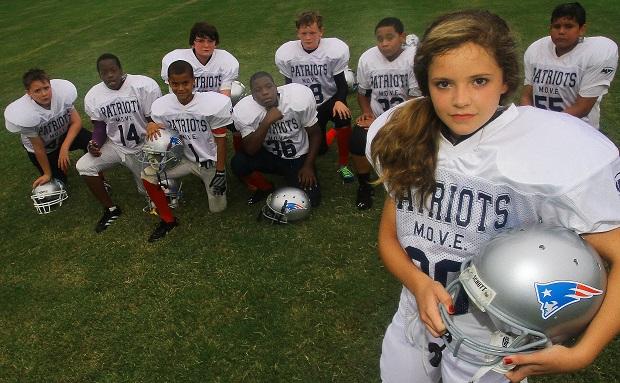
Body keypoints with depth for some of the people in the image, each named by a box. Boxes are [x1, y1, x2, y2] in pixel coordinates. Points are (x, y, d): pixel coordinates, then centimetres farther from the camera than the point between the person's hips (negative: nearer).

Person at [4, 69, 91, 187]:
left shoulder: (63, 92, -30)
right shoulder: (25, 114, -32)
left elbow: (76, 121, -17)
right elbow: (39, 147, -20)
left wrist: (64, 148, -29)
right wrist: (47, 174, -10)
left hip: (65, 134, 2)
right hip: (46, 148, -1)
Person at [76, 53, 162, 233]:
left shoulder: (145, 86, -20)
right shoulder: (93, 96, -7)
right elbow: (99, 126, 3)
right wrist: (95, 143, -19)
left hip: (144, 146, -3)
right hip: (115, 145, 3)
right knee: (84, 166, -17)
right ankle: (110, 209, 2)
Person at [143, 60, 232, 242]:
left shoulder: (213, 104, -24)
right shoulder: (162, 106, -13)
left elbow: (221, 140, -15)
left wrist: (220, 173, -13)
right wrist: (152, 126, -22)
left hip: (211, 161, -2)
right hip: (186, 159, 3)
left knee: (217, 209, 2)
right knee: (148, 175, -17)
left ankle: (208, 179, 35)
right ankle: (168, 220, 5)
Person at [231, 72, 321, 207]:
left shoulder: (300, 97, -22)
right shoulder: (243, 110, -21)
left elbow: (314, 134, -8)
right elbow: (250, 151, -24)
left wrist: (308, 166, -10)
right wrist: (266, 122, -36)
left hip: (299, 157, -1)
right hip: (269, 156, 1)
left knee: (309, 200, -17)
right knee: (238, 163, -27)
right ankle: (266, 189, 4)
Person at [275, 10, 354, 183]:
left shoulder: (336, 49, -20)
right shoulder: (285, 54, -13)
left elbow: (342, 84, -12)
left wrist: (339, 101, -32)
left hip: (330, 99, -2)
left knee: (343, 118, -35)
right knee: (318, 149, 2)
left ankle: (343, 164, -10)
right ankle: (324, 130, 42)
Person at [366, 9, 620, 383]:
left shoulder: (556, 150, -24)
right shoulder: (407, 140, -9)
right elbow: (389, 237, 0)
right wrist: (418, 283, -17)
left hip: (493, 343, -3)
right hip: (415, 322, 4)